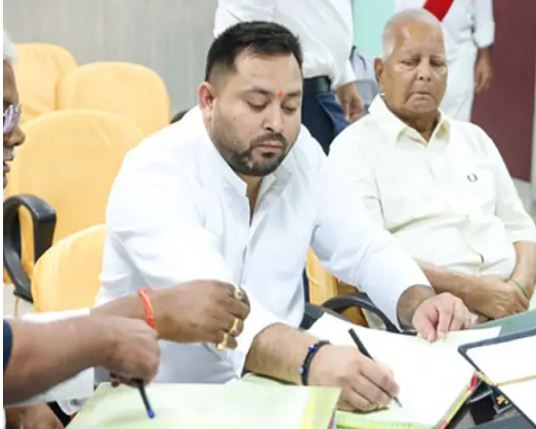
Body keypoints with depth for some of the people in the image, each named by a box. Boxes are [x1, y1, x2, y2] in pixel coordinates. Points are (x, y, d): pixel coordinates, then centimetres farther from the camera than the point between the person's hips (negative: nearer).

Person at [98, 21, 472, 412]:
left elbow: (365, 249, 3)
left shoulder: (300, 153, -1)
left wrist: (419, 303, -18)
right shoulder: (154, 177, -21)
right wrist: (310, 360, -52)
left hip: (272, 387, 6)